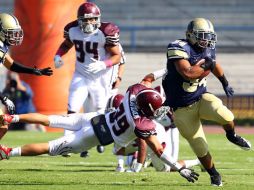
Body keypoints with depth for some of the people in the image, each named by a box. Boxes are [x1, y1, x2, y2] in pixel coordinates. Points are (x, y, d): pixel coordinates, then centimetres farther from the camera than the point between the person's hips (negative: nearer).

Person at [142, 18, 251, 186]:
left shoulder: (208, 49, 1)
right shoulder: (180, 49, -21)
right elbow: (188, 73, -34)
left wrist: (225, 83, 37)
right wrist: (205, 65, -19)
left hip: (201, 97, 4)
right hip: (182, 108, -4)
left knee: (225, 116, -29)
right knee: (200, 147, 2)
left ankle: (232, 136, 4)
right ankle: (214, 175, 27)